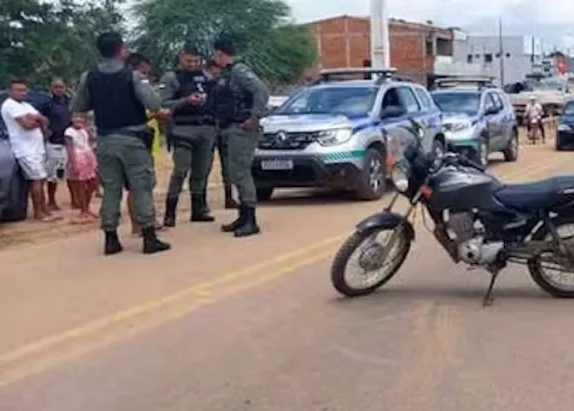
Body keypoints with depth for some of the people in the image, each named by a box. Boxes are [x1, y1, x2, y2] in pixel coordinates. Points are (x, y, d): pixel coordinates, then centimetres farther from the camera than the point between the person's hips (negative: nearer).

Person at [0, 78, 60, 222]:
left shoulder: (26, 105, 21)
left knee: (39, 179, 8)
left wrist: (34, 118, -6)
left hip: (37, 148, 9)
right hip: (26, 150, -9)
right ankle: (39, 213, -7)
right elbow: (26, 125, -18)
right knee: (38, 179, -12)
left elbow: (45, 121, 12)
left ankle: (44, 210, 11)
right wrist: (37, 121, 0)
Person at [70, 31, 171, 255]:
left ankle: (111, 239, 11)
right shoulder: (132, 75, -9)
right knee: (141, 187, 1)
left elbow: (76, 108, 8)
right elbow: (153, 103, -18)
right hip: (132, 138, -4)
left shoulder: (88, 77, 3)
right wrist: (159, 111, 3)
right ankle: (149, 238, 0)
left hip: (105, 140, 4)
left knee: (110, 188, 9)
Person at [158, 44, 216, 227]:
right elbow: (162, 104, -9)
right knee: (180, 171, -11)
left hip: (207, 129, 5)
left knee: (201, 172, 8)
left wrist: (208, 101, 2)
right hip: (183, 131, -5)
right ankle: (170, 212, -4)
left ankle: (199, 210, 18)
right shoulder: (170, 78, 2)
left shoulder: (205, 76, 16)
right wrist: (186, 101, -17)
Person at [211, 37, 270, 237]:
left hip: (241, 129, -10)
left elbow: (261, 91, -23)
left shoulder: (239, 70, -11)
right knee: (236, 173, 12)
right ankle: (244, 216, 20)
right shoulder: (225, 74, 17)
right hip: (231, 129, 10)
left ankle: (250, 221, -8)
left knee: (240, 172, -11)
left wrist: (255, 117, -23)